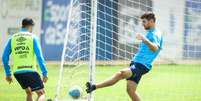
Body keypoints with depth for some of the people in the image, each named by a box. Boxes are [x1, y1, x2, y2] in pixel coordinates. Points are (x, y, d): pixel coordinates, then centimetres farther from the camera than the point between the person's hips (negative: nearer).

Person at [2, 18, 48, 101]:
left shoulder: (12, 38, 11)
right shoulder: (32, 37, 0)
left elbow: (5, 57, 10)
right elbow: (39, 56, -8)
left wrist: (8, 74, 18)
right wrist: (45, 73, -6)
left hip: (17, 72, 5)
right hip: (30, 70, -5)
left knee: (29, 93, 25)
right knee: (41, 93, 0)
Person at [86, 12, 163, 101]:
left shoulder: (155, 34, -10)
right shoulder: (150, 33, 20)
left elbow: (155, 48, -32)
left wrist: (144, 39, -47)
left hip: (141, 66, -10)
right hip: (136, 63, 10)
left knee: (121, 73, -30)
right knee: (131, 90, 5)